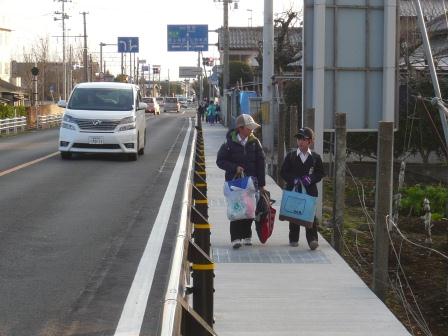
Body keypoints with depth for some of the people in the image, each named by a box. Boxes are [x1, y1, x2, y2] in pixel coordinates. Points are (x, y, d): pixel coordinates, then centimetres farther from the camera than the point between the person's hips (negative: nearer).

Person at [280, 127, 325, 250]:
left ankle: (312, 239, -11)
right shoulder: (291, 156, 5)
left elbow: (321, 173, 8)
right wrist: (294, 180, -13)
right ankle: (293, 239, 18)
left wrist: (311, 178, -11)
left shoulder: (315, 157, 5)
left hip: (310, 191, -1)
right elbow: (283, 172, 3)